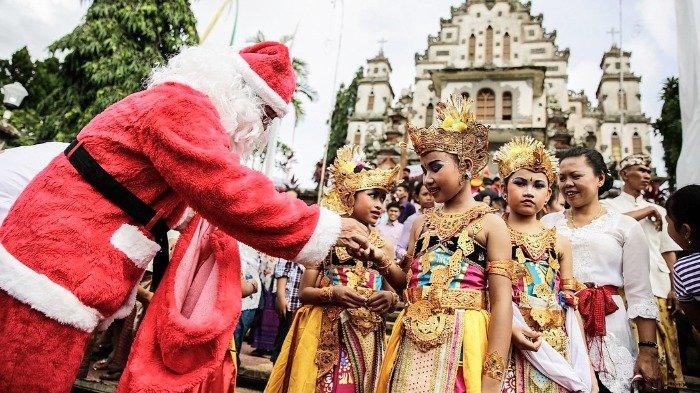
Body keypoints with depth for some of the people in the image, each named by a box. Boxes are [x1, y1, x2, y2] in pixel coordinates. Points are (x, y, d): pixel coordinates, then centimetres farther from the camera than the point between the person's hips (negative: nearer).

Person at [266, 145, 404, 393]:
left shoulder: (382, 246, 8)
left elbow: (398, 290, 8)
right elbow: (304, 293, -4)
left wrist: (389, 298, -13)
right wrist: (333, 293, -21)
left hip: (366, 342, 4)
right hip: (326, 339, -3)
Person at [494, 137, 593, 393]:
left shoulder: (559, 242, 10)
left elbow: (570, 306, 11)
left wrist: (585, 368, 10)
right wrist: (507, 327, -21)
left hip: (557, 351, 4)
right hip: (507, 352, -3)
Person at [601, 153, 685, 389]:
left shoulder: (659, 211, 21)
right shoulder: (608, 205, 9)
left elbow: (669, 252, 16)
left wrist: (674, 288, 4)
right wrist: (646, 211, -3)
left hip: (658, 289, 4)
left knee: (665, 349, -1)